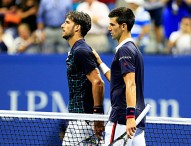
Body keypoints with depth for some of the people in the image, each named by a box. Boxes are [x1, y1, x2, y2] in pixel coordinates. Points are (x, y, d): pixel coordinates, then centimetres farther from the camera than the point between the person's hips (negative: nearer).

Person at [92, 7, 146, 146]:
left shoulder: (125, 50, -11)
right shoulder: (133, 49, 19)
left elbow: (130, 84, -22)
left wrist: (130, 116, -29)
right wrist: (99, 62, 31)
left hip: (122, 119, -10)